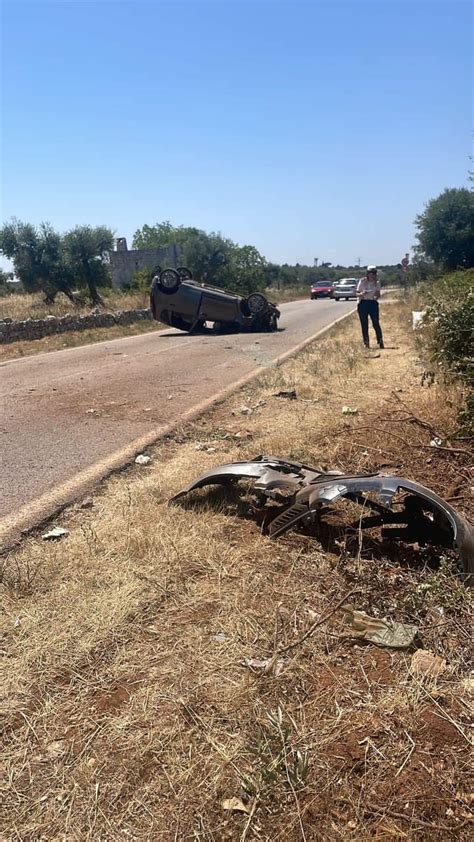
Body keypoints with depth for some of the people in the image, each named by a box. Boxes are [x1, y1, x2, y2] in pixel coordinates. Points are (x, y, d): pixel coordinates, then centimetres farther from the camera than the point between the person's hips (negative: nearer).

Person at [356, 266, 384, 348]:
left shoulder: (377, 282, 2)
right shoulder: (362, 281, -5)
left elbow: (378, 294, 7)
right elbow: (357, 293, -3)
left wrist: (377, 296, -16)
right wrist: (362, 294, -25)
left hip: (373, 303, 1)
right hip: (363, 303, -1)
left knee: (376, 323, -6)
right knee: (364, 325, 1)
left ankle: (380, 342, -2)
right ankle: (366, 343, 8)